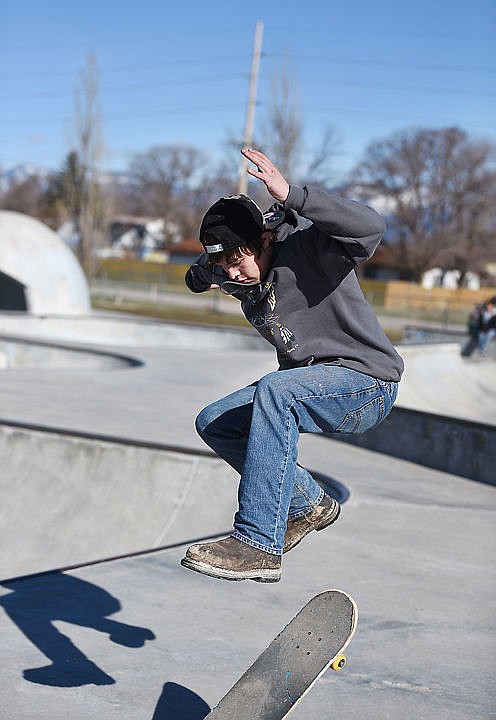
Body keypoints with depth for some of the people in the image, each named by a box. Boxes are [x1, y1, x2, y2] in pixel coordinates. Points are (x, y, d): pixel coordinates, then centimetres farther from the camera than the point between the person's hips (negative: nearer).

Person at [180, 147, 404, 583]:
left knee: (276, 390, -36)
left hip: (366, 384, -9)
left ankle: (259, 545, -38)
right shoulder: (238, 275, 3)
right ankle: (308, 504, 13)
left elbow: (371, 227, -37)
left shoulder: (308, 246, -19)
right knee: (213, 423, 5)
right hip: (310, 386, 9)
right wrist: (208, 267, -3)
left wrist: (291, 196, -43)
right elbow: (196, 281, 23)